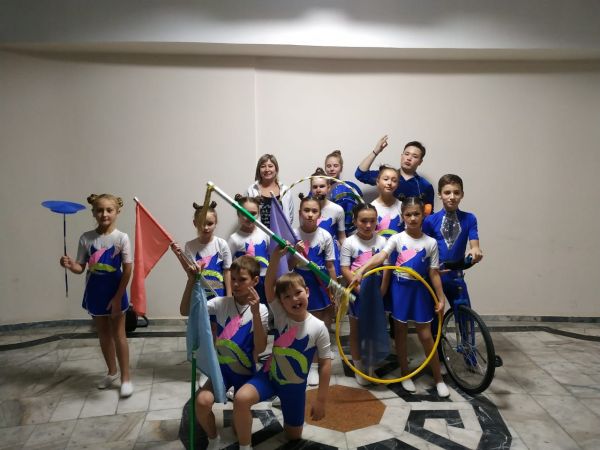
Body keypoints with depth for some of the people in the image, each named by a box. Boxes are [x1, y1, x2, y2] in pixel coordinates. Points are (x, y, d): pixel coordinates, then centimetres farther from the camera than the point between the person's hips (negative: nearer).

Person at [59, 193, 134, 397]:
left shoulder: (121, 238, -14)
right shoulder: (86, 238, -5)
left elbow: (127, 270, -13)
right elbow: (81, 267, -1)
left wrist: (118, 297, -14)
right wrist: (70, 265, -24)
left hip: (115, 291, -3)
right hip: (95, 292, 4)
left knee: (118, 334, 5)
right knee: (103, 334, 17)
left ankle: (125, 377, 17)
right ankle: (112, 372, 35)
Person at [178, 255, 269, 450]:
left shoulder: (260, 310, -12)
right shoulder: (220, 303, -8)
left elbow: (260, 348, -20)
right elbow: (185, 311, -13)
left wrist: (255, 312, -31)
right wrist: (191, 281, -25)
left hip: (246, 371, -1)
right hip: (222, 367, 1)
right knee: (202, 401, -27)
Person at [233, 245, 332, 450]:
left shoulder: (318, 328, -16)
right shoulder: (281, 316, -14)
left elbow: (325, 364, -11)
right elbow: (269, 285, -26)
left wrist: (320, 400, -11)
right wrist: (276, 257, -41)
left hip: (295, 385, 0)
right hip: (269, 375, 0)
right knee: (241, 399, -30)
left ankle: (290, 415, 49)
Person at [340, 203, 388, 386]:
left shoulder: (381, 241, -2)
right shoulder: (349, 242, -8)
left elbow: (386, 269, -2)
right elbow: (345, 270, -10)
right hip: (356, 292, -2)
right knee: (356, 330, 9)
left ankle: (371, 367, 26)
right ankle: (358, 368, 22)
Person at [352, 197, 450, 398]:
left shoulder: (430, 242, -3)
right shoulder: (397, 238, -6)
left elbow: (434, 273, 0)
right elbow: (380, 256, -22)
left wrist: (441, 298, -3)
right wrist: (361, 270, -38)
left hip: (420, 289, 0)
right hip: (400, 287, 0)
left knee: (426, 335, 4)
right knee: (400, 331, 10)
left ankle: (438, 378, 19)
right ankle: (405, 374, 27)